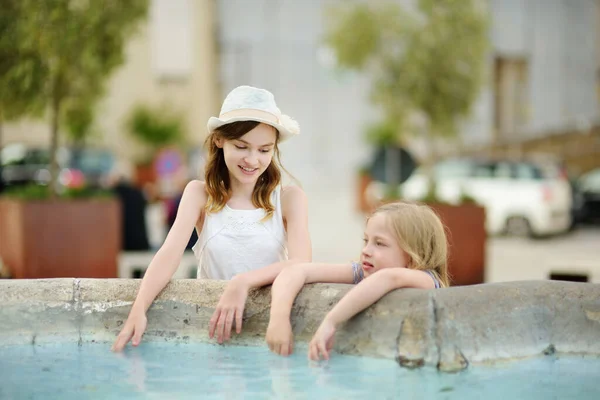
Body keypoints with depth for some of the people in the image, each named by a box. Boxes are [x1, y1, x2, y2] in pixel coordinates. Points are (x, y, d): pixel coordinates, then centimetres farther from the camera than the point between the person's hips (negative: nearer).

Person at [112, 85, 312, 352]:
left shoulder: (289, 199, 2)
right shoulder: (199, 194, 4)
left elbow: (301, 262, -13)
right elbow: (170, 253, -10)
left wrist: (243, 282, -31)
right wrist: (139, 309, -27)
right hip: (210, 321, 1)